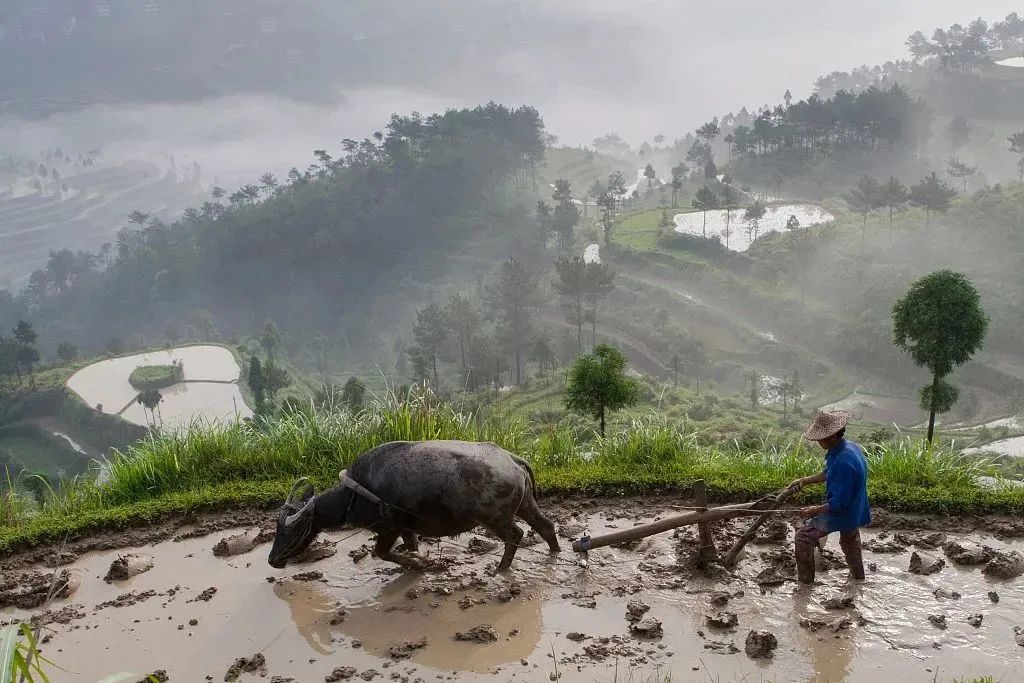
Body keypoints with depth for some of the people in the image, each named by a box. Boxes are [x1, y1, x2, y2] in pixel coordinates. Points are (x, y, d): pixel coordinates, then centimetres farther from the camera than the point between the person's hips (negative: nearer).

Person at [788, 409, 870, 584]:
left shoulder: (843, 462, -35)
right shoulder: (850, 447, -4)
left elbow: (839, 503, -31)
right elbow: (829, 474, 13)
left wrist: (817, 511, -20)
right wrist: (804, 481, 10)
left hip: (844, 515, -9)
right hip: (856, 513, 9)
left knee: (803, 536, 0)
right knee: (850, 543, 31)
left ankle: (805, 582, 7)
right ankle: (858, 578, 53)